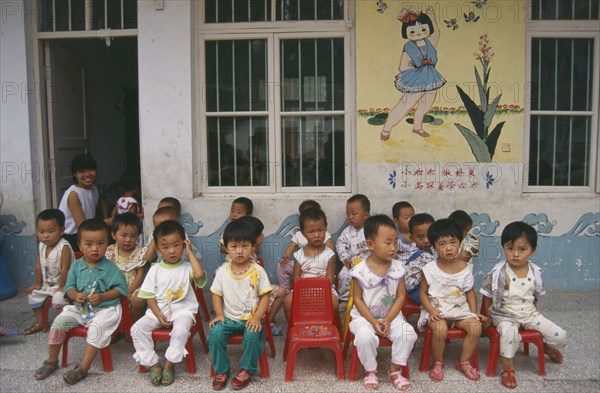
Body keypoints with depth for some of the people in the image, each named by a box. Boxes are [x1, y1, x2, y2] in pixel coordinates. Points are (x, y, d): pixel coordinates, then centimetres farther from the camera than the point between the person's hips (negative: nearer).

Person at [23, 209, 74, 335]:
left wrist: (62, 287, -20)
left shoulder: (64, 247, -27)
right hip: (47, 283, 9)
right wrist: (38, 284, 9)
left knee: (58, 299, -28)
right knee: (33, 295, 13)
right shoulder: (41, 246, -3)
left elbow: (65, 269, -24)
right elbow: (39, 265, 7)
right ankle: (39, 322, 28)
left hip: (63, 284, -8)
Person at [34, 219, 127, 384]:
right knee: (58, 322, -8)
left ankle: (83, 367, -21)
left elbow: (121, 288, -9)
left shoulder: (111, 268, -11)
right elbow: (69, 286, 7)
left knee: (97, 327, -31)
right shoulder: (76, 266, 2)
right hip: (80, 308, 5)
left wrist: (101, 297, -21)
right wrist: (75, 295, -16)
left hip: (105, 308, -5)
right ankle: (52, 361, 12)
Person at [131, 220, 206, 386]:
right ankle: (153, 364, -5)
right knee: (137, 328, -18)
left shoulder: (187, 267, -2)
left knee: (181, 330, -33)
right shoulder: (155, 269, 4)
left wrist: (190, 252, -14)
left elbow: (199, 275, -27)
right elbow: (149, 296, 3)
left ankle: (169, 364, -10)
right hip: (158, 310, 3)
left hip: (182, 310, -3)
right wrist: (159, 315, -13)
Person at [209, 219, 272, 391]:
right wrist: (219, 314, -7)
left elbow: (265, 296, -6)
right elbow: (216, 294, 6)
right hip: (228, 317, 2)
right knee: (215, 334, -23)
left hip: (251, 318, -2)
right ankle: (221, 370, 2)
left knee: (253, 335, -30)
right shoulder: (222, 271, -2)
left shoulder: (258, 271, -8)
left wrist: (257, 317, -17)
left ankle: (246, 370, -2)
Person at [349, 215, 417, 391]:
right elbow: (358, 300, -9)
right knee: (365, 336, -31)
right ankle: (370, 371, -1)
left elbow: (400, 297, -3)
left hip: (391, 315, 3)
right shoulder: (360, 270, -15)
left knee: (408, 333, -21)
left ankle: (394, 370, 3)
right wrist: (373, 322, -16)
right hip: (364, 316, -3)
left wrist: (388, 320, -14)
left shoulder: (397, 268, -6)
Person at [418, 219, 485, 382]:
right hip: (437, 310, -3)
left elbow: (470, 292, 11)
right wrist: (431, 310, -16)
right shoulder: (430, 269, -7)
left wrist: (474, 312, 1)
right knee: (440, 329, -31)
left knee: (476, 326, -20)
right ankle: (438, 363, -3)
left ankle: (464, 361, 3)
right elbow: (423, 292, -2)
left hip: (460, 309, 3)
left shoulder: (466, 268, 1)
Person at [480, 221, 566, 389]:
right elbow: (487, 298, -9)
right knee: (509, 332, -38)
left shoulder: (535, 272, -5)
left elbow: (535, 297, 11)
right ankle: (508, 368, -15)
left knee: (560, 336, -1)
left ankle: (545, 346, 36)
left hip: (529, 313, 5)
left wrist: (531, 314, 10)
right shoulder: (499, 273, -19)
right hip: (505, 315, -5)